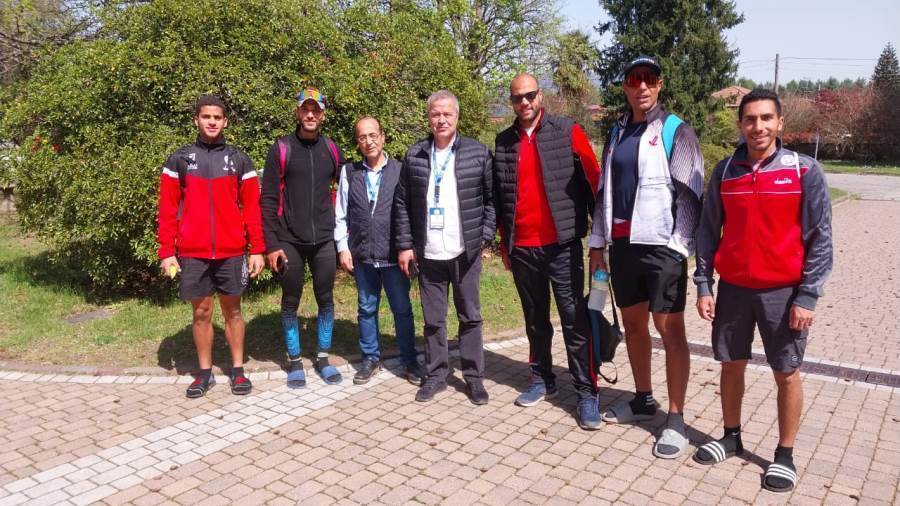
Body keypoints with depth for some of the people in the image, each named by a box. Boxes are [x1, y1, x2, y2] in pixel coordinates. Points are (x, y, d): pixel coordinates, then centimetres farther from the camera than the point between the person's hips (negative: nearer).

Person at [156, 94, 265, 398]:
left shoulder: (239, 160, 5)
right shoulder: (179, 160, 5)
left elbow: (252, 208, 3)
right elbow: (167, 210, 3)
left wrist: (257, 250, -2)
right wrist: (166, 252, -2)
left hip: (232, 253, 0)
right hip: (192, 254, 0)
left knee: (232, 310, 10)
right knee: (201, 312, 8)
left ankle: (238, 370, 21)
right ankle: (205, 373, 21)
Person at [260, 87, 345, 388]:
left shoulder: (331, 149, 6)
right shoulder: (281, 148, -1)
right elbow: (268, 199, -3)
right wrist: (271, 244, -9)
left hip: (324, 240, 2)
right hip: (289, 241, -2)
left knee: (326, 299, 8)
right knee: (290, 302, 7)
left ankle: (323, 358, 22)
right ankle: (295, 362, 21)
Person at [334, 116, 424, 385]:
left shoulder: (400, 171, -3)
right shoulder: (349, 172, 3)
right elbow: (341, 215, 6)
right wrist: (343, 247, 1)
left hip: (394, 254, -2)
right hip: (361, 255, 2)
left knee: (402, 309, 7)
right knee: (366, 309, 13)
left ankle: (410, 360, 20)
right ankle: (370, 358, 27)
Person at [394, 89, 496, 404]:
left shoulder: (478, 153, -1)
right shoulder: (415, 155, 5)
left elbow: (492, 198, 1)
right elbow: (402, 203, 6)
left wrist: (485, 236, -6)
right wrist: (405, 245, 2)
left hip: (465, 252, -1)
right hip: (428, 254, 2)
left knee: (470, 316, 8)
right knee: (433, 319, 11)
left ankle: (474, 376, 20)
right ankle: (436, 374, 24)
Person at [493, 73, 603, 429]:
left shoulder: (568, 132, -2)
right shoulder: (504, 142, 9)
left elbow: (594, 182, -1)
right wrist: (504, 243, 14)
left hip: (562, 245, -4)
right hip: (522, 249, 4)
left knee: (576, 321, 0)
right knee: (535, 320, 15)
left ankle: (587, 392, 8)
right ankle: (542, 380, 29)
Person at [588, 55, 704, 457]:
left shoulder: (675, 131, -3)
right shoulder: (617, 133, 15)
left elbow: (689, 193, -8)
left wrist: (679, 247, -15)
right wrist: (598, 243, 14)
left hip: (660, 244, -6)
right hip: (622, 243, 6)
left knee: (669, 328, -3)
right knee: (633, 322, 14)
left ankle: (676, 418, 7)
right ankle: (643, 399, 30)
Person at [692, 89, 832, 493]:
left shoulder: (805, 171, -7)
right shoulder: (725, 172, 1)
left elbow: (820, 238, -6)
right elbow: (708, 231, 5)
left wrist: (807, 296, -10)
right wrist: (703, 285, 0)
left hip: (783, 291, -2)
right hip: (732, 289, 3)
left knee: (787, 373, 8)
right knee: (732, 365, 13)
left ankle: (784, 455, 23)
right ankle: (731, 437, 32)